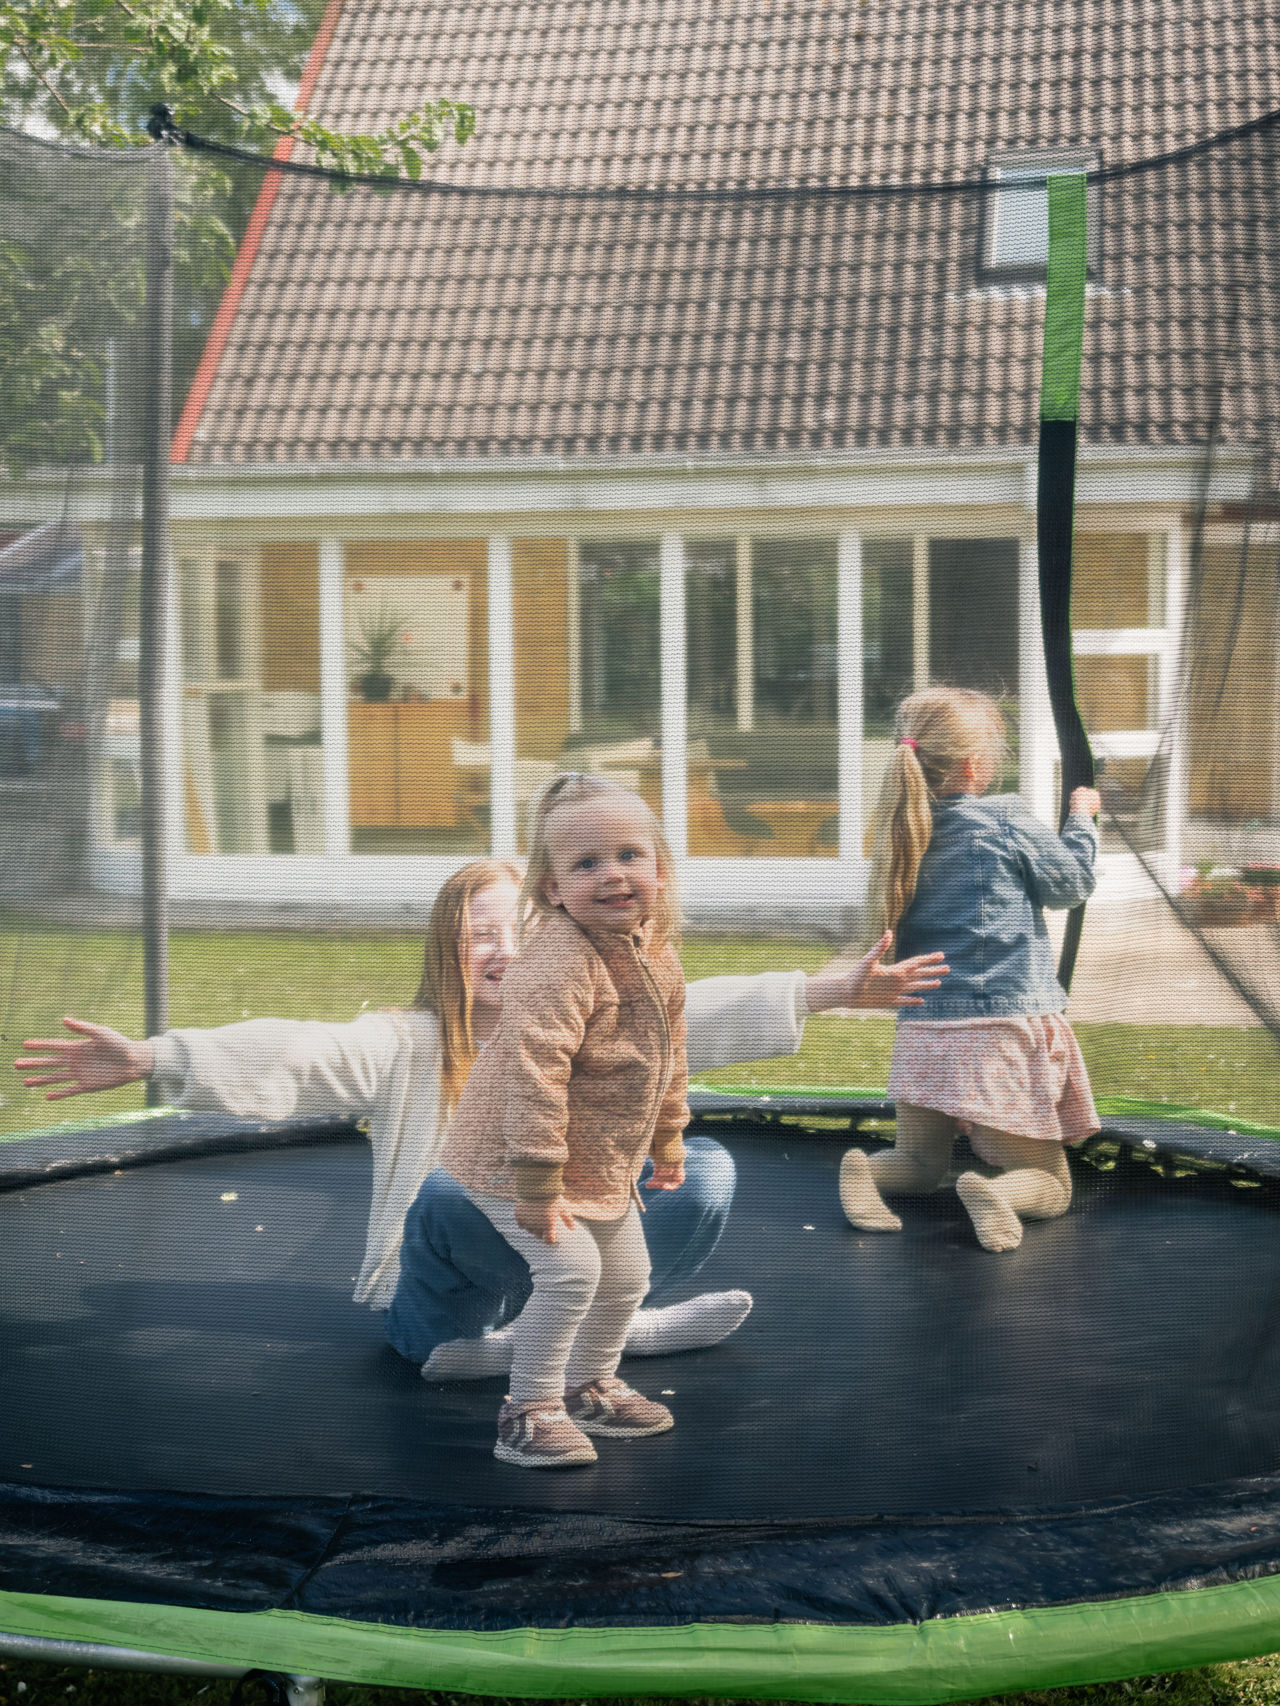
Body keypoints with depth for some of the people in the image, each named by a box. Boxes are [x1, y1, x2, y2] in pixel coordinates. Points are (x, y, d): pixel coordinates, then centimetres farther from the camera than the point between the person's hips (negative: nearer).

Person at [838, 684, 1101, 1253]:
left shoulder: (905, 831, 5)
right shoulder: (1006, 820, -9)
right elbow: (1073, 882, 4)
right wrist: (1082, 818, 21)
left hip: (922, 1030, 5)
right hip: (1002, 1030, -5)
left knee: (921, 1163, 25)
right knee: (1049, 1183, 7)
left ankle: (865, 1170, -8)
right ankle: (994, 1192, -27)